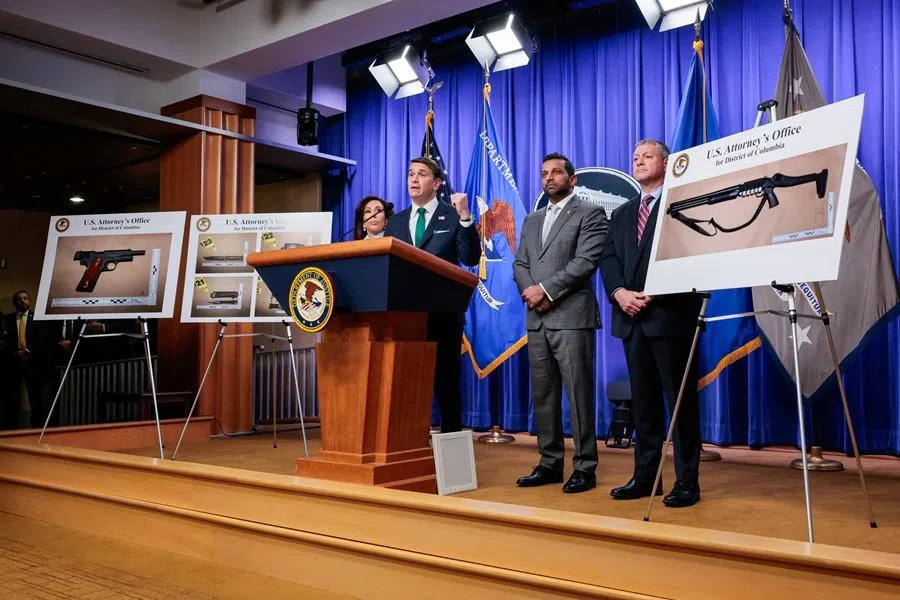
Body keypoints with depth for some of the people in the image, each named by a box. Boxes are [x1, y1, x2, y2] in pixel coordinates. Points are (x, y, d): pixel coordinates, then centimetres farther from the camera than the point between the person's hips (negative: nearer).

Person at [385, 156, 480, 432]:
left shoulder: (453, 216, 1)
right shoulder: (396, 221, 14)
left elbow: (471, 259, -11)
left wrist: (465, 218, -21)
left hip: (442, 313, -4)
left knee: (445, 380, 2)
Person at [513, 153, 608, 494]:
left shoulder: (590, 214, 2)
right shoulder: (531, 221, 22)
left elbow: (586, 262, -10)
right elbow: (520, 264, 15)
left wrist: (546, 289, -14)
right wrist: (530, 292, -5)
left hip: (572, 317, -6)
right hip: (537, 320, 7)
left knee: (579, 394, -5)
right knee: (543, 395, 8)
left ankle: (585, 468, 2)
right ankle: (550, 464, 16)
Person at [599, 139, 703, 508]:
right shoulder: (621, 214, 21)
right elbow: (608, 259, 11)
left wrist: (651, 295, -16)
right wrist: (620, 293, -8)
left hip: (669, 314, -6)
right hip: (632, 318, 6)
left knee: (680, 399, -1)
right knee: (642, 401, 11)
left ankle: (687, 482, 5)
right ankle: (645, 476, 18)